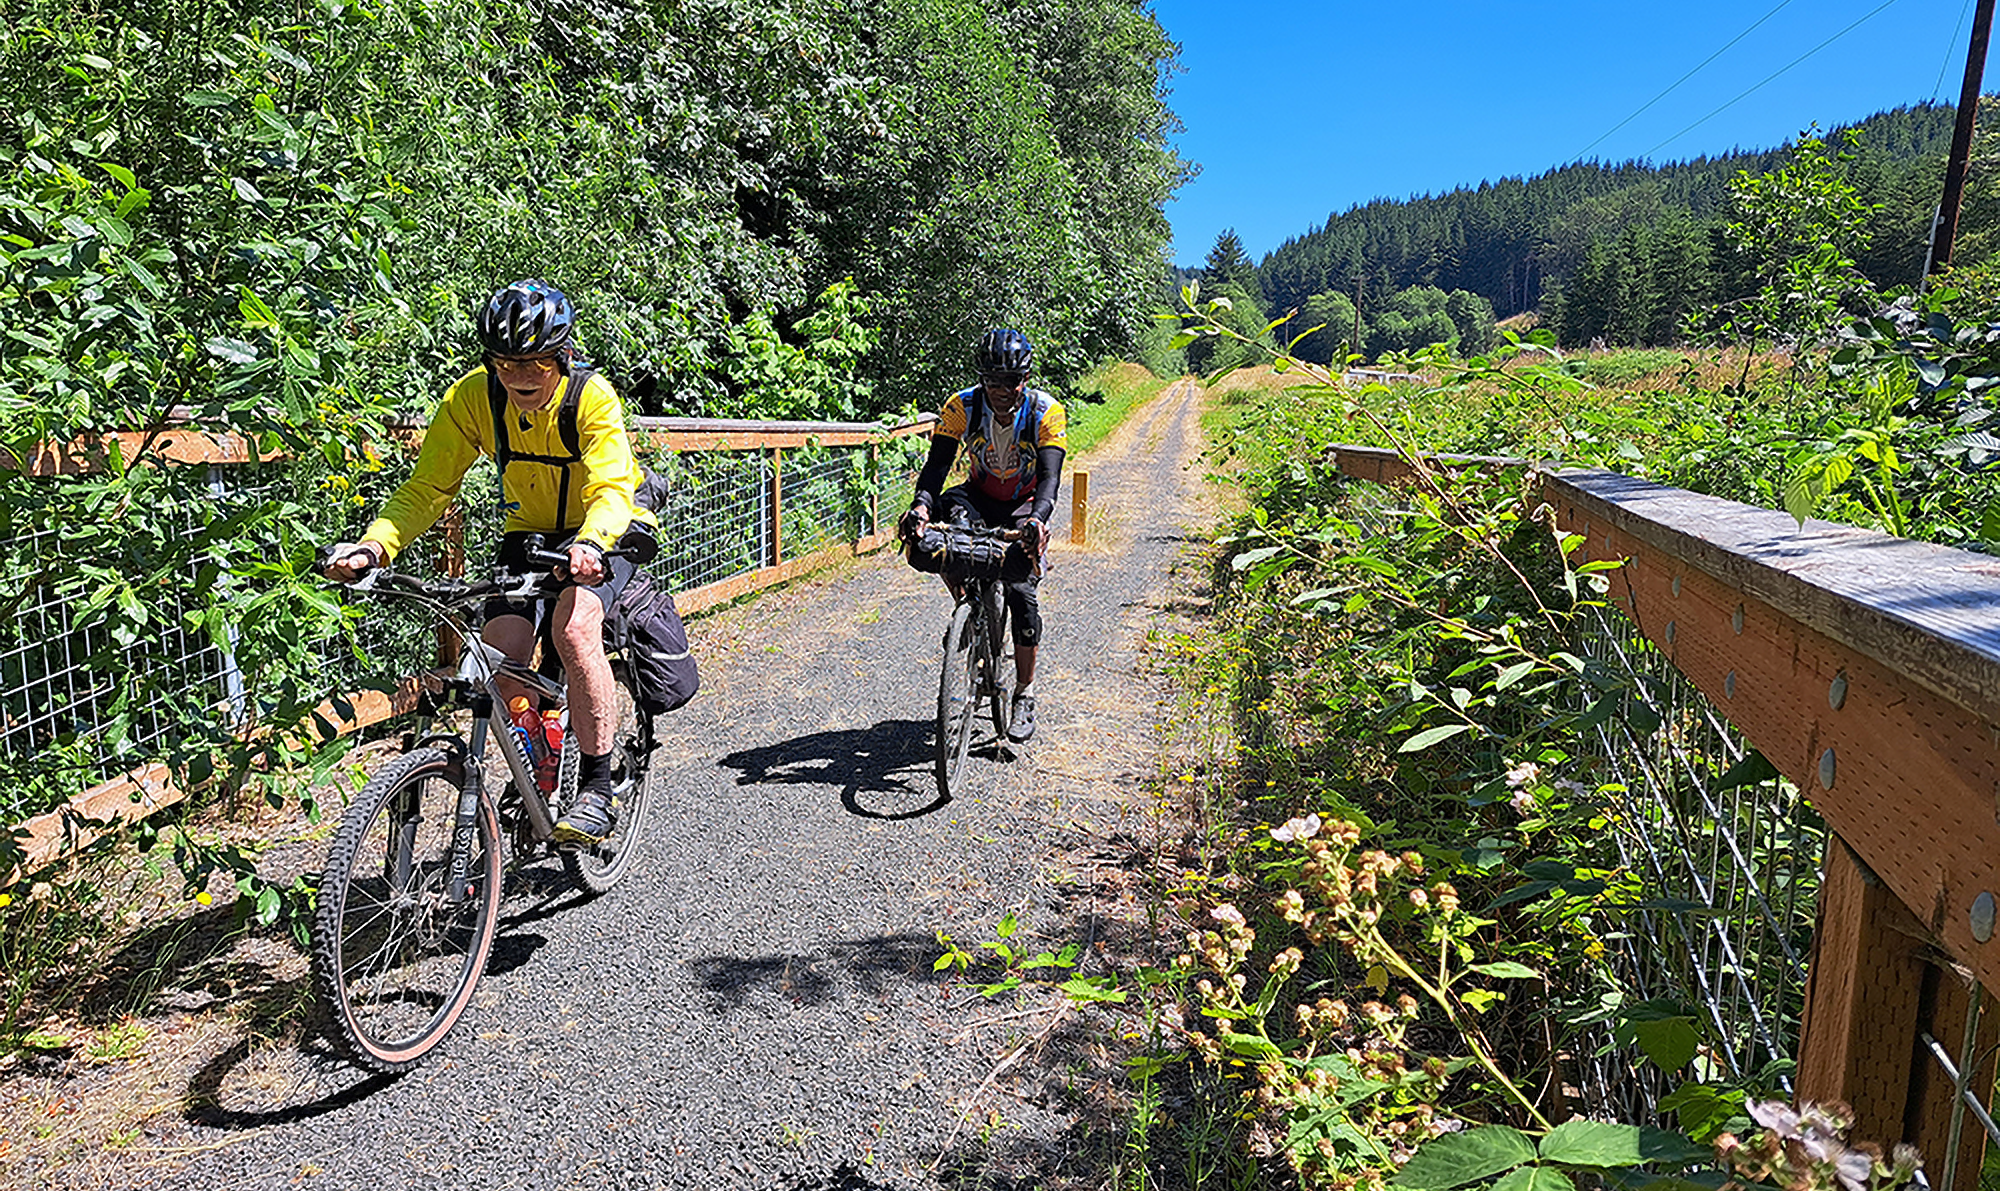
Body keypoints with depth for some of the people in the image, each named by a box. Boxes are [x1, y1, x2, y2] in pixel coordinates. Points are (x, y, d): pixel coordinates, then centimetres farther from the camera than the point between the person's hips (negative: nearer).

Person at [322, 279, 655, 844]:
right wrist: (374, 547, -33)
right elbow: (426, 489, -15)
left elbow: (611, 490, -36)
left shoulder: (592, 397, -25)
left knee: (574, 628, -31)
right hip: (528, 533, 4)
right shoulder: (473, 398, -16)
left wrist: (589, 543, -58)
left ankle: (598, 788, -18)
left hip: (606, 531, -4)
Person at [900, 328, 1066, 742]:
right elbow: (938, 463, -25)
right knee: (951, 511, -34)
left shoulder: (1046, 412, -21)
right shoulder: (962, 407, -17)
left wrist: (1037, 518, -50)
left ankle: (1025, 695, -2)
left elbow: (1050, 476, -30)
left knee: (1021, 590, -20)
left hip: (1025, 507, -2)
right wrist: (922, 504, -45)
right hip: (981, 496, 2)